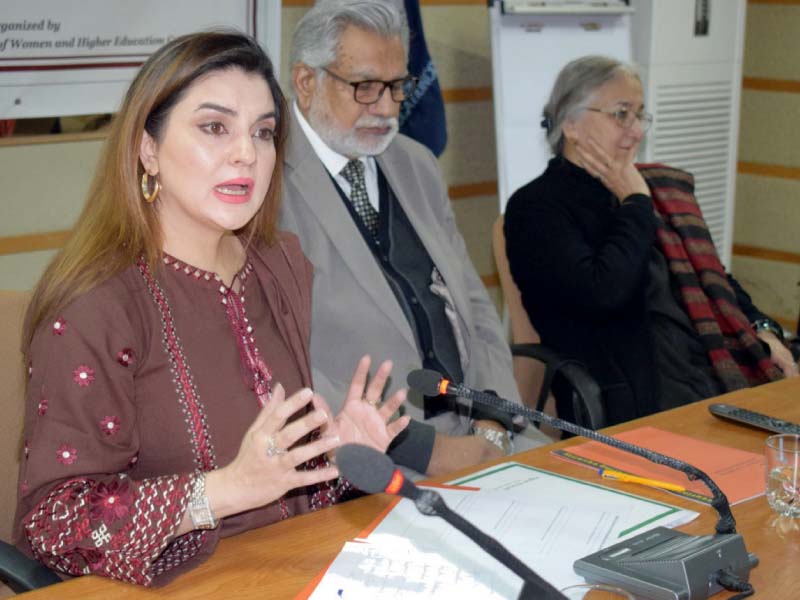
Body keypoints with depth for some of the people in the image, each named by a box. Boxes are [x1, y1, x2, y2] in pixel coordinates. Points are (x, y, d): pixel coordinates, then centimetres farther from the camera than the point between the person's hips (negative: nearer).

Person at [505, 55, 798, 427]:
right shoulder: (535, 208, -2)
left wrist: (762, 332, 7)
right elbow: (602, 293, -17)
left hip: (723, 371, 7)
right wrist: (637, 203, -3)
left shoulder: (663, 186, 21)